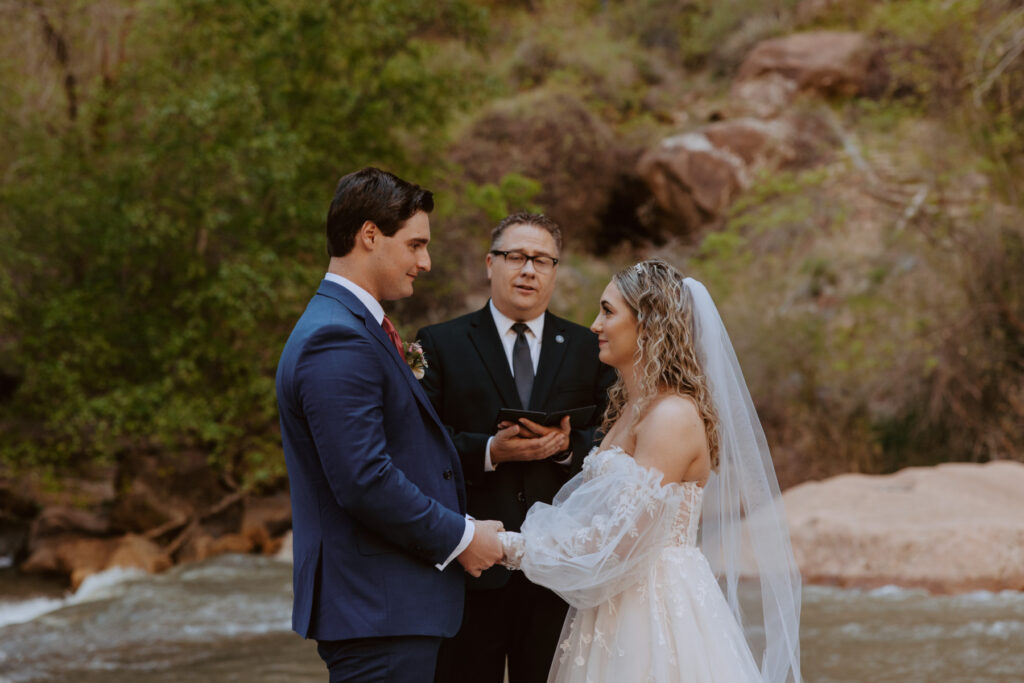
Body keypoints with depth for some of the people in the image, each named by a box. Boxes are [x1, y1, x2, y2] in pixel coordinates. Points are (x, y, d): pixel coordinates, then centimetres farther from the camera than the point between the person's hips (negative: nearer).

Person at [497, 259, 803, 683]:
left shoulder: (673, 416, -16)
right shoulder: (630, 409, 14)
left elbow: (622, 541, -21)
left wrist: (513, 547, -15)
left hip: (658, 613, -9)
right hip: (620, 616, 9)